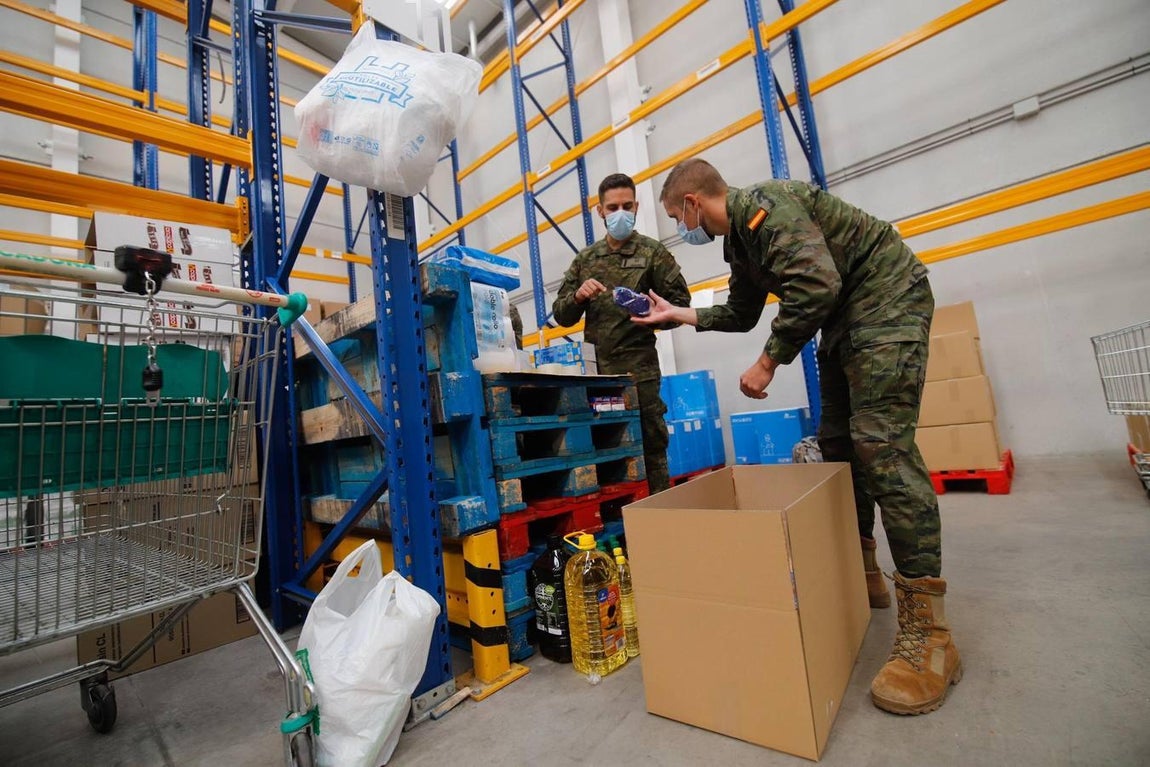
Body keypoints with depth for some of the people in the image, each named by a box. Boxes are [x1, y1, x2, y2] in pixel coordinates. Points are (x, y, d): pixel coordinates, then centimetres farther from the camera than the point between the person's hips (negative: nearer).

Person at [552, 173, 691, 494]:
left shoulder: (652, 252, 6)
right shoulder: (585, 259, 15)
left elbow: (680, 304, 4)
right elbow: (561, 315, 13)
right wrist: (578, 296, -7)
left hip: (638, 367, -3)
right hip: (596, 368, 4)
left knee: (650, 446, 2)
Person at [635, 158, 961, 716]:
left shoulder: (762, 205, -17)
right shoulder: (739, 239, 13)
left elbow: (816, 284, -30)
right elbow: (741, 314, 24)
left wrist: (768, 362, -23)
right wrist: (678, 314, 25)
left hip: (886, 299, -10)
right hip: (843, 318, 10)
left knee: (880, 443, -20)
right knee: (837, 442, 7)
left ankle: (928, 632, -14)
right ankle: (862, 571, 19)